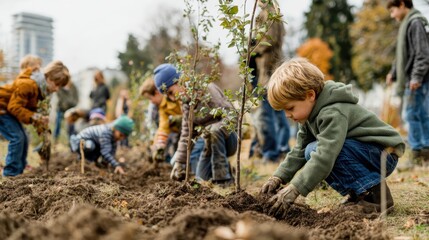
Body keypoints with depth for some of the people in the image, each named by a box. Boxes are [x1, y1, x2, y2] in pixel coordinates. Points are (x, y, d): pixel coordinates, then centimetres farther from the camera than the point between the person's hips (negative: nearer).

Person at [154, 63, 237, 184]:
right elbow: (186, 135, 7)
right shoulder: (186, 105, 6)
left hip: (228, 136, -7)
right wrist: (179, 163, 2)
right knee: (202, 178, -3)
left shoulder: (206, 89, -16)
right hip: (213, 141, 7)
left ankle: (222, 177, -26)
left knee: (214, 130, -38)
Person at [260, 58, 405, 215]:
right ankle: (359, 193, 1)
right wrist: (278, 178, -2)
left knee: (315, 150, -26)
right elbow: (299, 151, 9)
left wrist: (293, 189, -39)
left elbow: (325, 156, -37)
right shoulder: (311, 114, 5)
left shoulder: (333, 113, -26)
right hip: (363, 151, 10)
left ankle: (375, 193, -19)